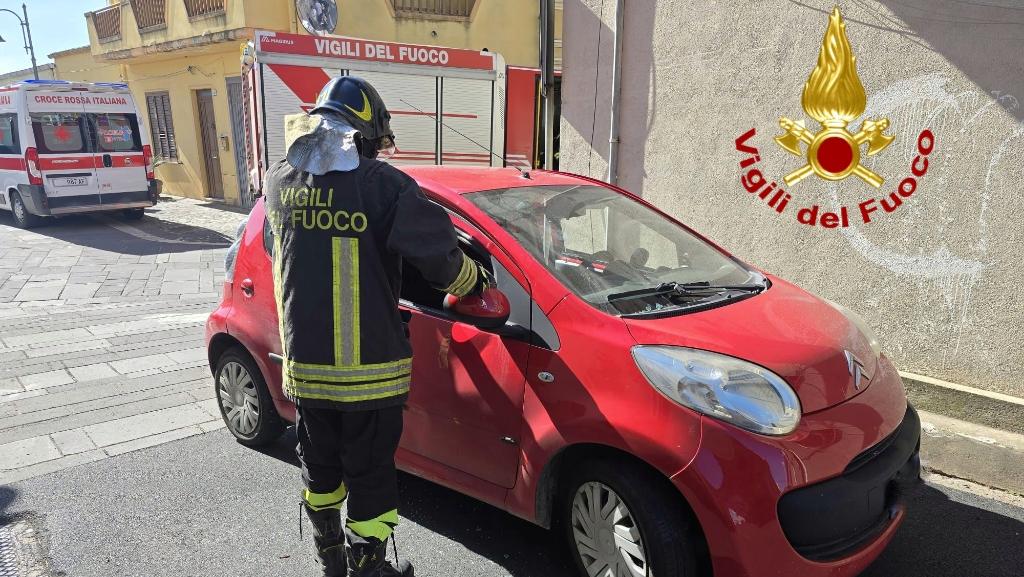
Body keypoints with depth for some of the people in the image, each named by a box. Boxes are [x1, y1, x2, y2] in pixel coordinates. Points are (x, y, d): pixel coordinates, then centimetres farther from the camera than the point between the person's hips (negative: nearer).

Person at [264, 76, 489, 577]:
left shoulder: (280, 182, -1)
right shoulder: (383, 185, -15)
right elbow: (438, 255, -13)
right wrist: (474, 280, 6)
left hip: (303, 366, 6)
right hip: (370, 372, -5)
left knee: (320, 472, 23)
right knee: (371, 479, 11)